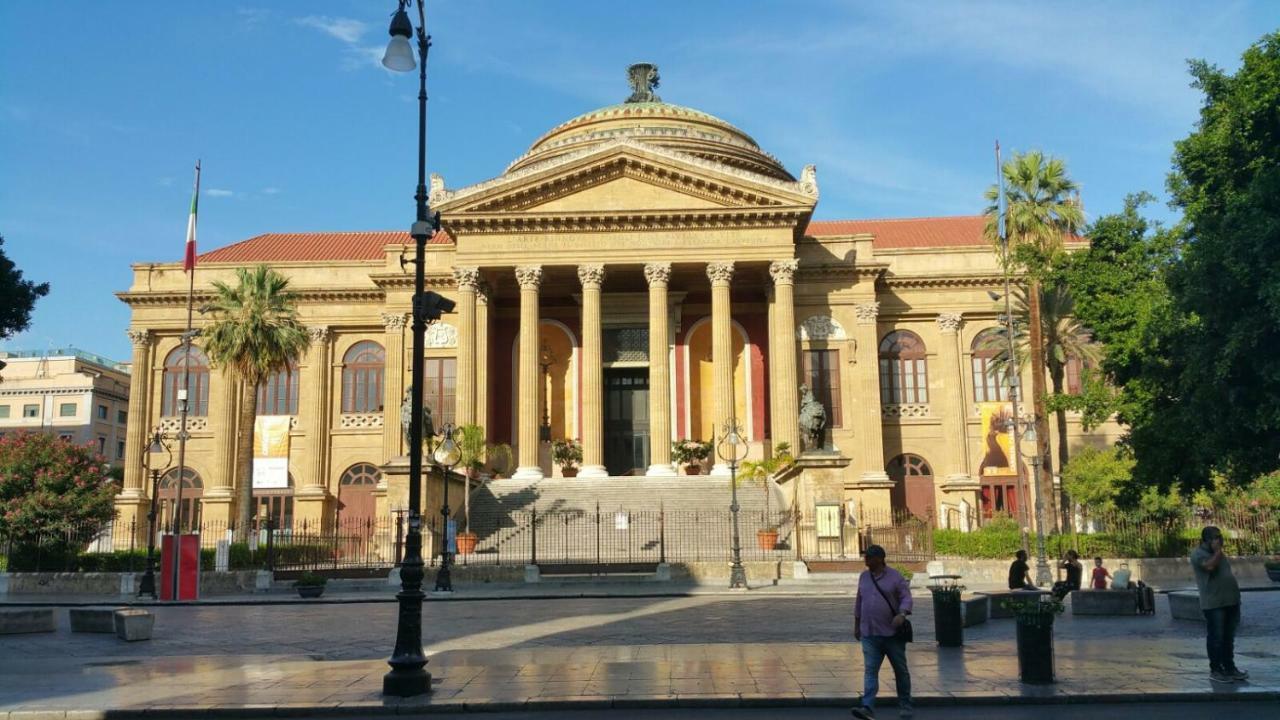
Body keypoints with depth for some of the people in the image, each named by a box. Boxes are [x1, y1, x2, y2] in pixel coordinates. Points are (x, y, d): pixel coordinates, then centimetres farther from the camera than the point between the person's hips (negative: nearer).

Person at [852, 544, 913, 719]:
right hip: (870, 634, 3)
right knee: (870, 671, -9)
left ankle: (905, 706, 26)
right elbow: (859, 602, 17)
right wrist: (856, 626, 19)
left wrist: (902, 614, -30)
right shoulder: (864, 576, 9)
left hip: (893, 634, -3)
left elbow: (906, 598, -12)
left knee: (901, 670, 10)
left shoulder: (895, 577, -5)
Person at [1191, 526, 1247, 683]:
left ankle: (1230, 667, 22)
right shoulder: (1198, 554, -8)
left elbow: (1227, 574, 23)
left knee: (1229, 637, 14)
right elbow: (1210, 566, -27)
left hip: (1231, 601, 8)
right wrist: (1217, 550, -15)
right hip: (1213, 604, -8)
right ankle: (1215, 670, 3)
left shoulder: (1218, 553, 19)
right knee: (1216, 637, -4)